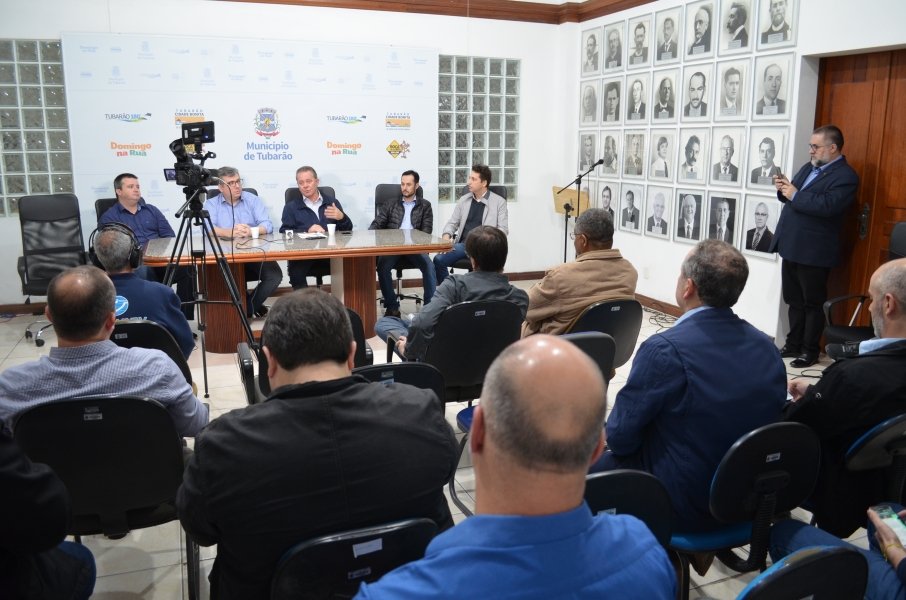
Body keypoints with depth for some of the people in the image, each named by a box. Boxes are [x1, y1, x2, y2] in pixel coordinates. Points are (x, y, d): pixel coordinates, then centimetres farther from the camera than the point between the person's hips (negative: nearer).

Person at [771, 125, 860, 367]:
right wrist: (784, 190, -2)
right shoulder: (808, 168, 14)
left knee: (813, 303, 3)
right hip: (791, 247, 8)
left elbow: (827, 206, -25)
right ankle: (793, 345, 26)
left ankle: (810, 351, 13)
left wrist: (794, 195, -19)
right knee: (794, 301, 16)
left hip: (814, 252, -8)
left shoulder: (845, 176, -12)